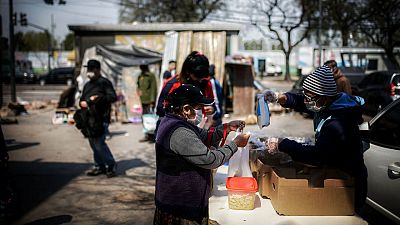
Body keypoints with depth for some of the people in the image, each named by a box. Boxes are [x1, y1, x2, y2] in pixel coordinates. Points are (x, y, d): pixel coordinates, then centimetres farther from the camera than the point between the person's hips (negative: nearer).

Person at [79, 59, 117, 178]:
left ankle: (111, 165, 5)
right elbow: (82, 99, 27)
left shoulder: (104, 82, -5)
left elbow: (113, 97, -15)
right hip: (89, 119, 8)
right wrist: (82, 102, 4)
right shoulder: (87, 85, 22)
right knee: (93, 144, 11)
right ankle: (99, 166, 22)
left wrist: (97, 98, -19)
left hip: (100, 119, -8)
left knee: (99, 144, -10)